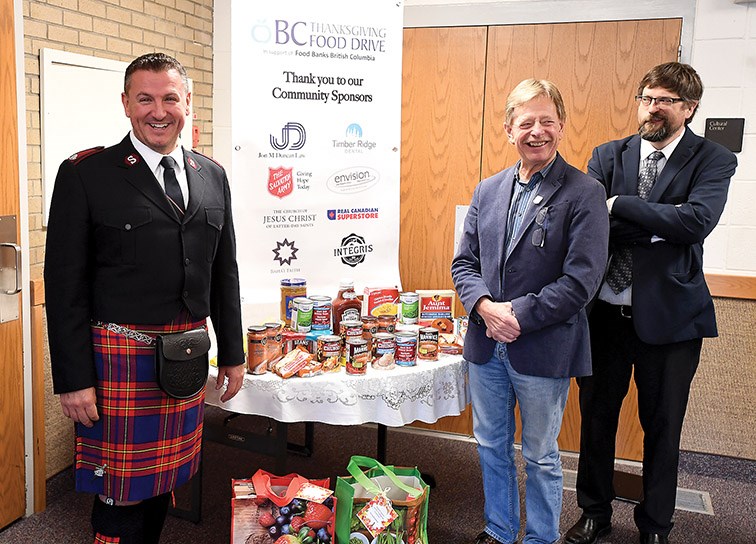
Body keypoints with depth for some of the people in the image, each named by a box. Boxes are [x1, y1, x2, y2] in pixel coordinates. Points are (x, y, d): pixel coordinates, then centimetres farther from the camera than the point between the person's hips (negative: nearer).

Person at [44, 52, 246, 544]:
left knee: (164, 481, 17)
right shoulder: (86, 174, -6)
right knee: (122, 492, 6)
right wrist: (74, 378, -12)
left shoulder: (212, 177, 8)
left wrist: (233, 353, 12)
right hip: (119, 356, -4)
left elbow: (224, 272, 13)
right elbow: (65, 282, -8)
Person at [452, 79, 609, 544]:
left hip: (544, 349, -5)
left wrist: (518, 315, -17)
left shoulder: (584, 193, -11)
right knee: (491, 446, 19)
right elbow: (464, 261, 7)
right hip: (487, 345, 5)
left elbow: (581, 280, -16)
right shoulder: (488, 190, 7)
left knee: (540, 455, 13)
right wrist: (485, 306, -12)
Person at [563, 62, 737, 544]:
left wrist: (620, 205, -18)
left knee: (663, 426, 13)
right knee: (596, 417, 15)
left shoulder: (713, 160, -3)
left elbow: (698, 220, -21)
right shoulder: (608, 156, 3)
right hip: (605, 310, 2)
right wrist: (659, 227, -19)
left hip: (670, 314, -2)